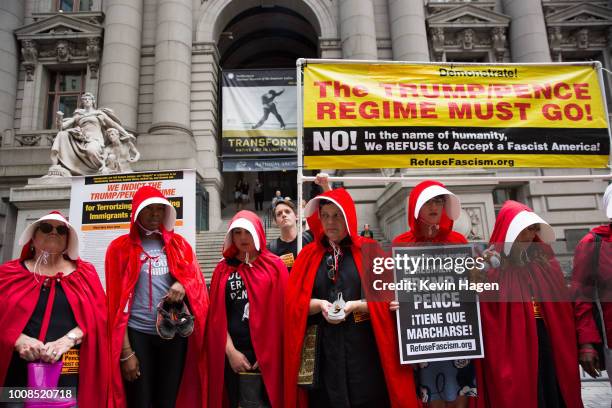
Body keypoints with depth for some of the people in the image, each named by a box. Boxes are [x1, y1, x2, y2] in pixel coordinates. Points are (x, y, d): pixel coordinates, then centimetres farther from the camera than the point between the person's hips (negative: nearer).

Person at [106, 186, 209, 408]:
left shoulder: (179, 244, 9)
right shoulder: (121, 247, 2)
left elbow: (196, 281, 9)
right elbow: (118, 300, -1)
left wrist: (182, 285, -16)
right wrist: (126, 351, -6)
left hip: (174, 333, 2)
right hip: (137, 334, -2)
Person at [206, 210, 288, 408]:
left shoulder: (275, 265, 1)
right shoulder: (224, 269, 7)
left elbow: (282, 312, -2)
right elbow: (217, 316, 4)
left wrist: (271, 352, -6)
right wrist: (230, 351, -4)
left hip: (269, 353, -1)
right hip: (235, 352, 2)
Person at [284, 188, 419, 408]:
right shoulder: (309, 254, 7)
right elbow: (293, 301, 2)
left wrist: (355, 305, -17)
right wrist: (319, 304, -14)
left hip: (363, 347, -1)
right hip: (323, 350, 2)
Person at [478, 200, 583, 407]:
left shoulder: (543, 259, 9)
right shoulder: (492, 266, -7)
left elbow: (562, 305, 9)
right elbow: (487, 316, -12)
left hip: (549, 342, 5)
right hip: (510, 347, -5)